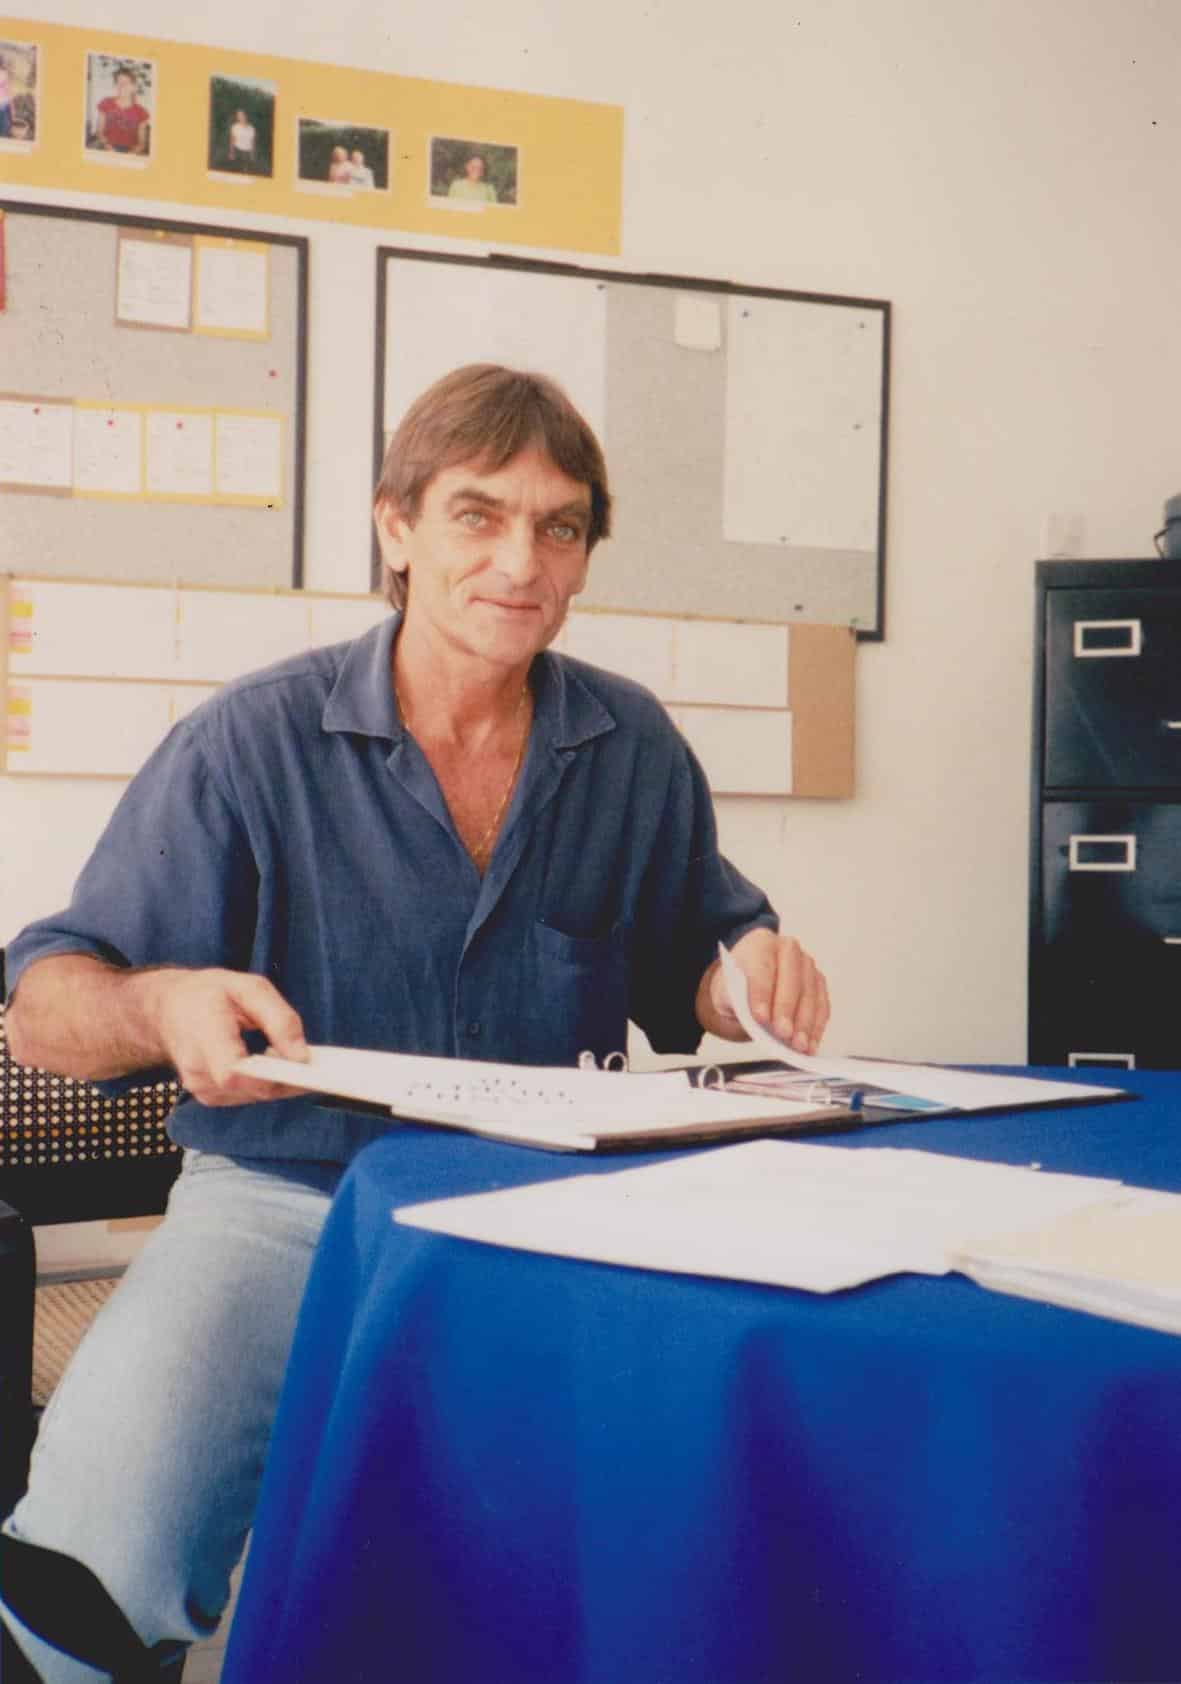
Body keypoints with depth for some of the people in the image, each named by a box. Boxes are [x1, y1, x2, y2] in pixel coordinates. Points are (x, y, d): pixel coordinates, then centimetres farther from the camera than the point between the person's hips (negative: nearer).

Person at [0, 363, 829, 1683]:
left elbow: (687, 965, 21)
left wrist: (750, 980, -4)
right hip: (286, 1203, -3)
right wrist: (164, 1007, -26)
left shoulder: (633, 748, 7)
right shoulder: (252, 743, -3)